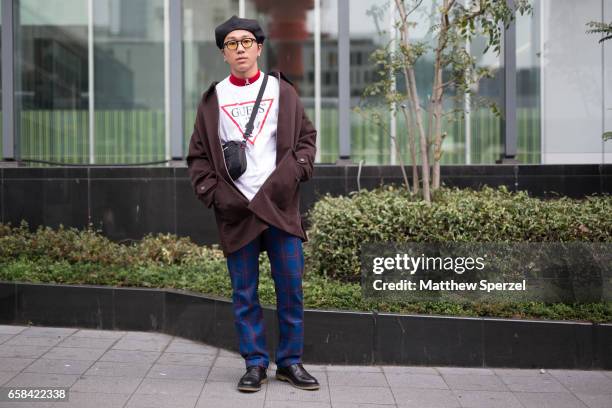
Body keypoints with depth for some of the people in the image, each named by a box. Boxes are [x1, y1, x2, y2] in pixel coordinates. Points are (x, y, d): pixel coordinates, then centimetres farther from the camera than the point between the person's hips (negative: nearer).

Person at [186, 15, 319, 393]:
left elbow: (307, 136, 11)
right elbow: (198, 156, 9)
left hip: (280, 206, 0)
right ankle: (255, 363, 14)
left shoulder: (282, 90, 9)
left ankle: (291, 361, 15)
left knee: (291, 288, 3)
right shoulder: (212, 99, 8)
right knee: (245, 294, 4)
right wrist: (215, 194, -3)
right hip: (236, 210, 0)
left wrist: (294, 172, -6)